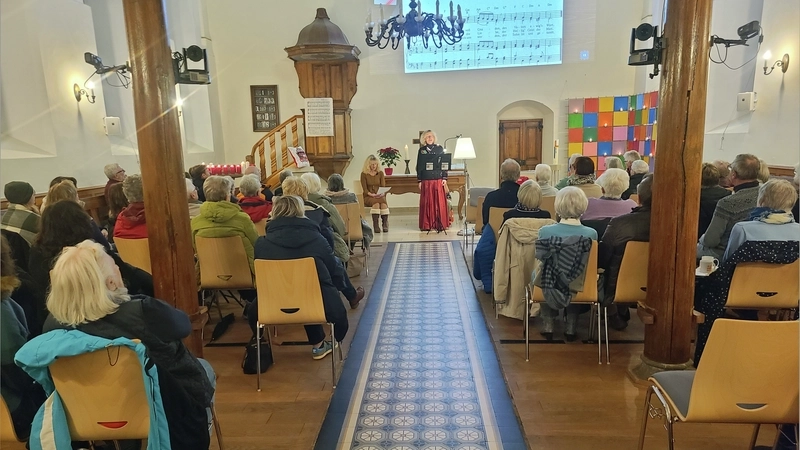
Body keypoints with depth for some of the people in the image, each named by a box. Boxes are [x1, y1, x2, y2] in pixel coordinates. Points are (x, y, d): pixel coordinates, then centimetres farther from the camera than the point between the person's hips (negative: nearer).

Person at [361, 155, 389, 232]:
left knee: (383, 201, -34)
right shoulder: (364, 174, 2)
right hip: (368, 197, -2)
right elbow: (365, 189, -4)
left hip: (380, 196, 2)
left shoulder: (380, 173, 10)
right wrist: (371, 194, -22)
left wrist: (382, 193, -18)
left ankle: (385, 225, -35)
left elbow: (383, 186, 4)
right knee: (376, 202, -36)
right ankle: (375, 225, -39)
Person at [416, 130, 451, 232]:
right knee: (427, 203, 1)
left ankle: (440, 224, 7)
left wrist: (444, 178, -1)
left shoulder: (439, 148, 6)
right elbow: (419, 166, 8)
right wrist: (419, 180, 3)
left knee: (440, 202, -1)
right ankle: (426, 225, 8)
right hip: (426, 180, 0)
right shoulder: (421, 150, 7)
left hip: (438, 179, 0)